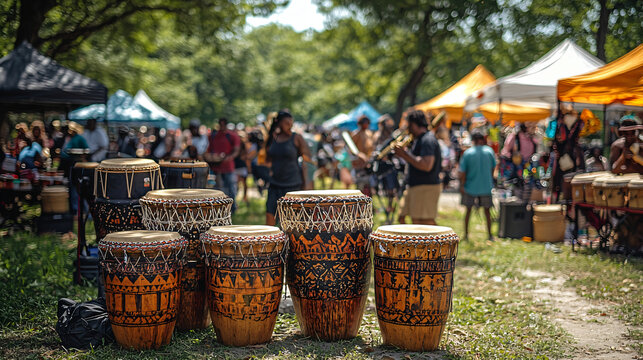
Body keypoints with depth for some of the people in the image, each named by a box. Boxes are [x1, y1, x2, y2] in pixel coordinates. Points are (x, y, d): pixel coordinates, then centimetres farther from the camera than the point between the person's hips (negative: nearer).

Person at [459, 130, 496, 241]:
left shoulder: (467, 153, -9)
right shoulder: (489, 151, -5)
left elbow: (462, 172, -9)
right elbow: (493, 167, 6)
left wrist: (462, 185, 0)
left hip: (470, 187, -1)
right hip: (486, 187, 1)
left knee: (468, 210, 13)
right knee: (487, 211, 12)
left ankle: (466, 234, 16)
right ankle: (489, 235, 15)